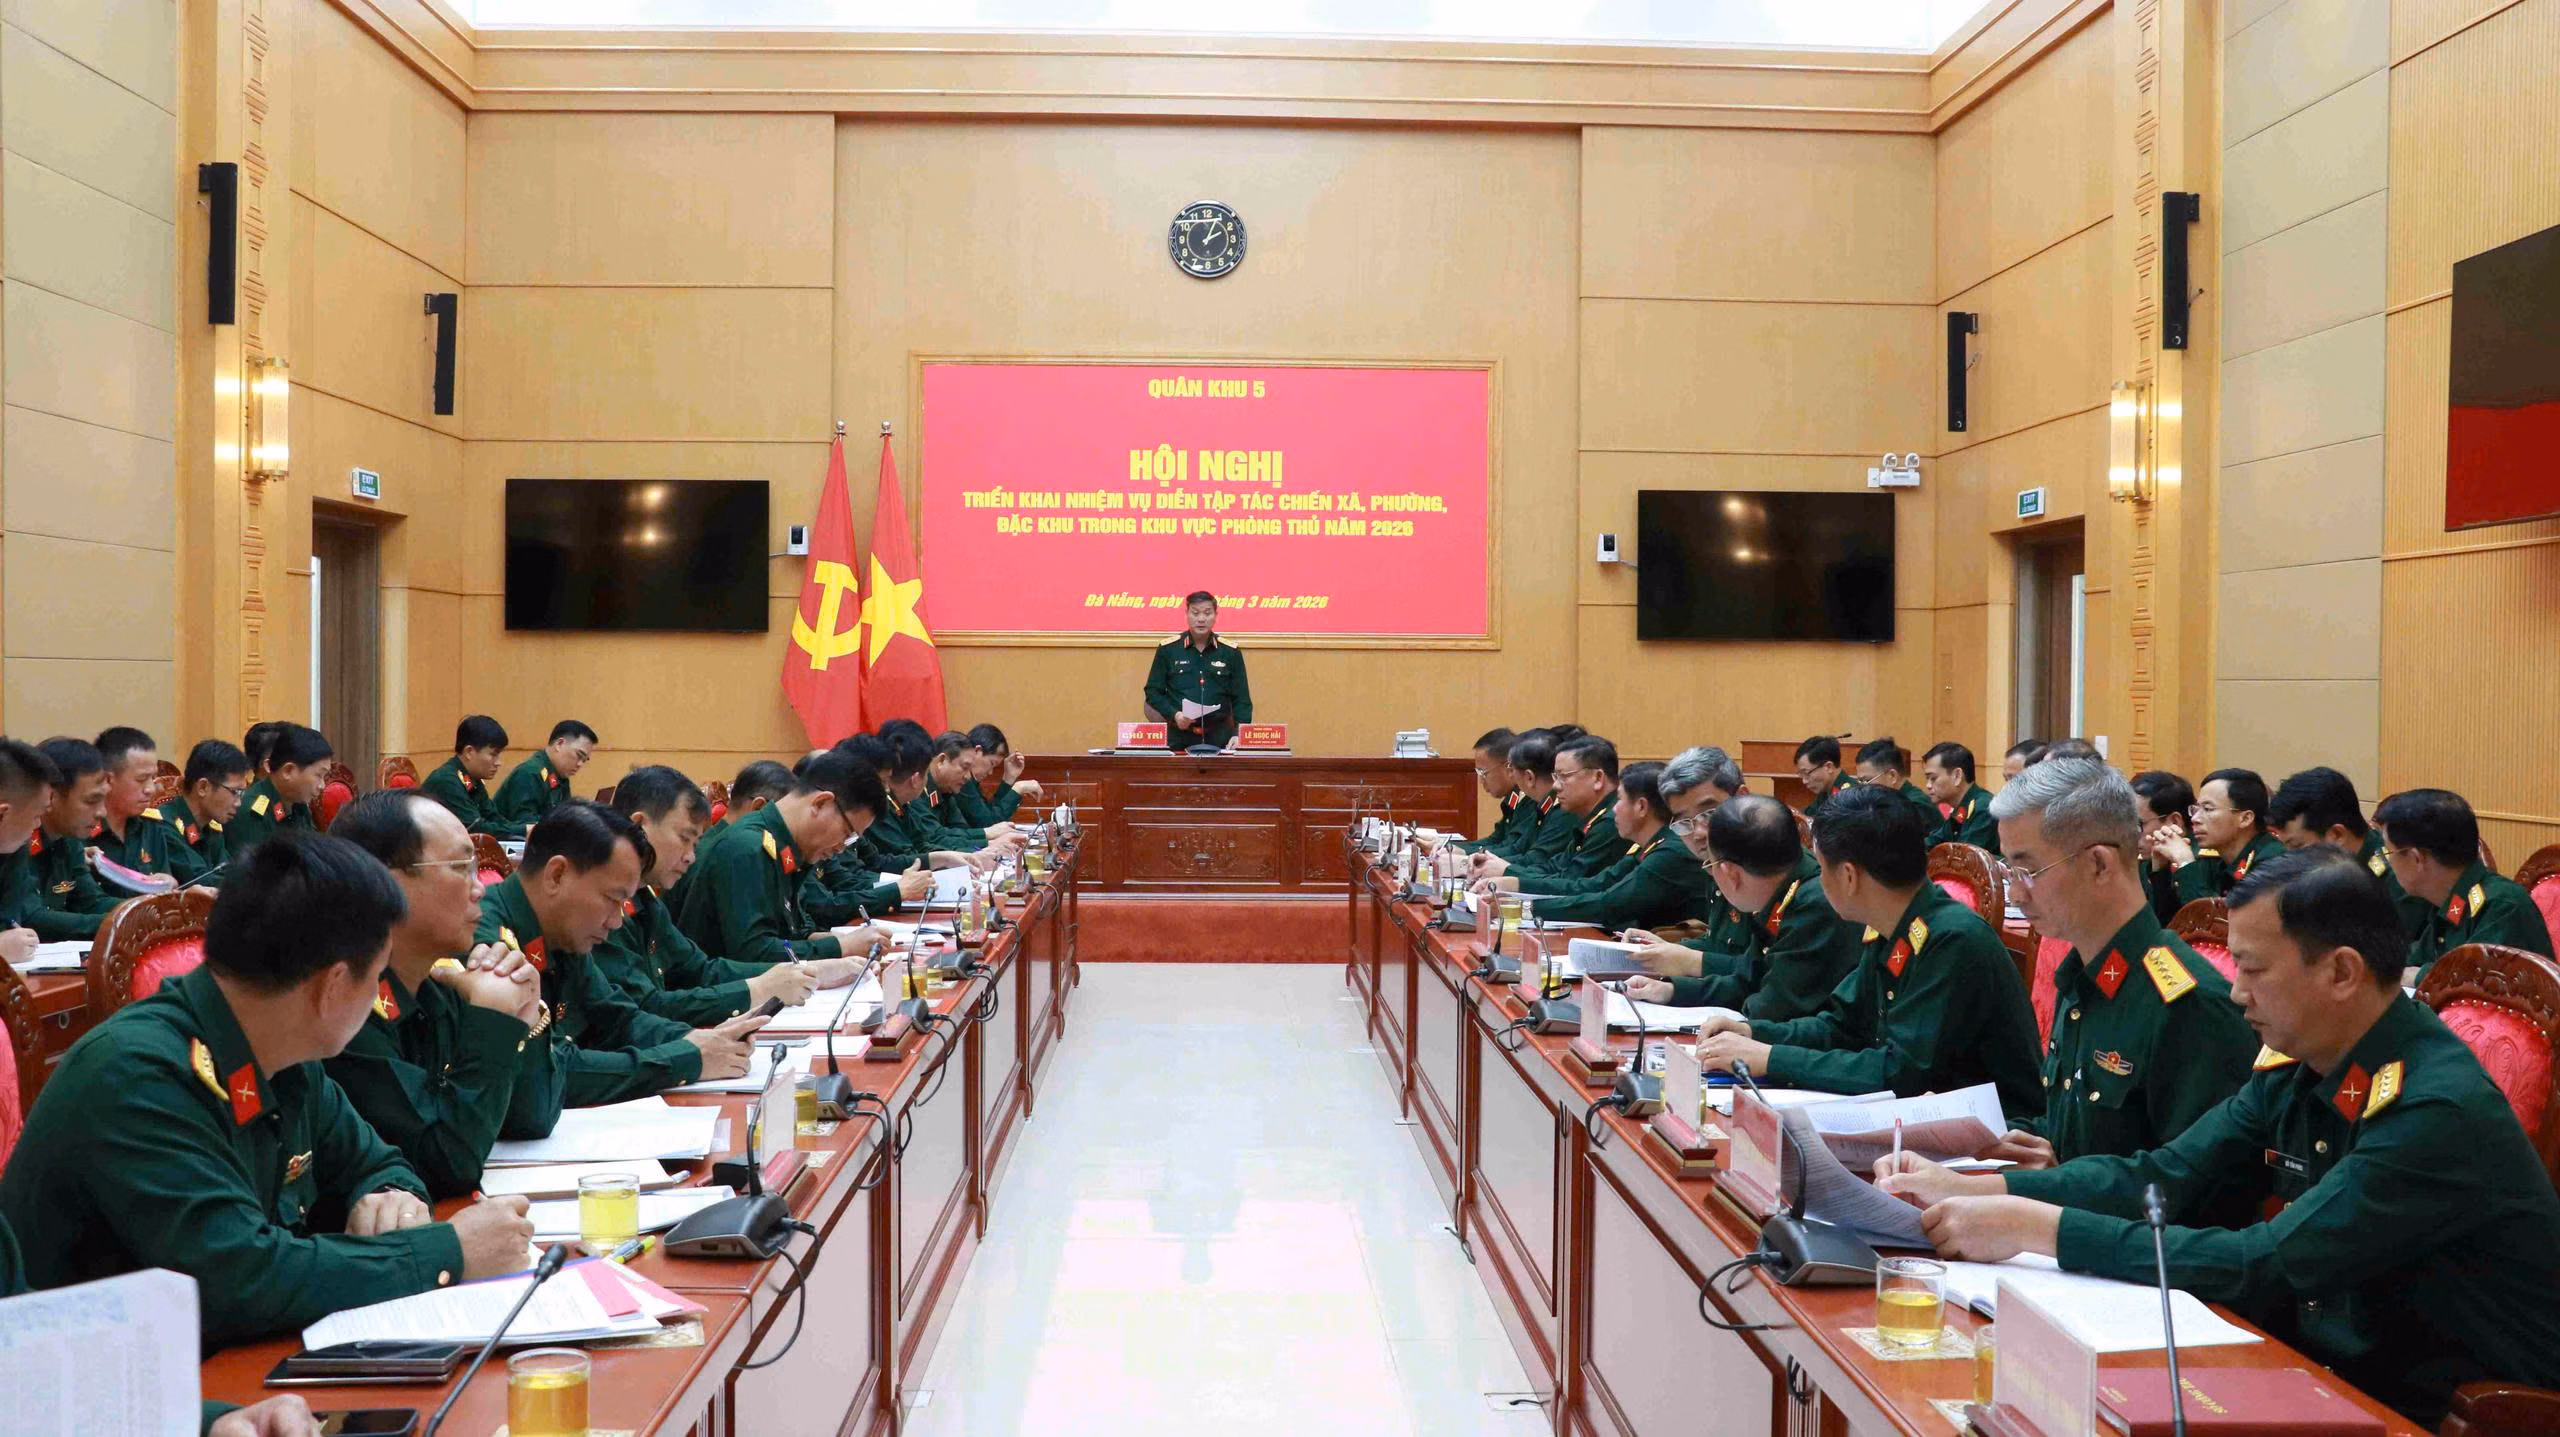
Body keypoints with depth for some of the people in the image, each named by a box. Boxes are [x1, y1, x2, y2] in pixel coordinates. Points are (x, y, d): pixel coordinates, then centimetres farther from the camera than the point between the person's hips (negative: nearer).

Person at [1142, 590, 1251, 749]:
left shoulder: (1231, 652, 5)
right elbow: (1153, 692, 6)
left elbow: (1242, 700, 5)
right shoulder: (1167, 649, 3)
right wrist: (1173, 715, -11)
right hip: (1179, 738, -1)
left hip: (1220, 738, 1)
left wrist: (1239, 735, -8)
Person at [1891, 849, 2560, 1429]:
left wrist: (2041, 1229, -29)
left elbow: (2266, 1268, -29)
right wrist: (1971, 1190, -13)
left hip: (2430, 1411, -7)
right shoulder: (2295, 1067, 1)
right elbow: (2160, 1177, -1)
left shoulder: (2440, 1111, -24)